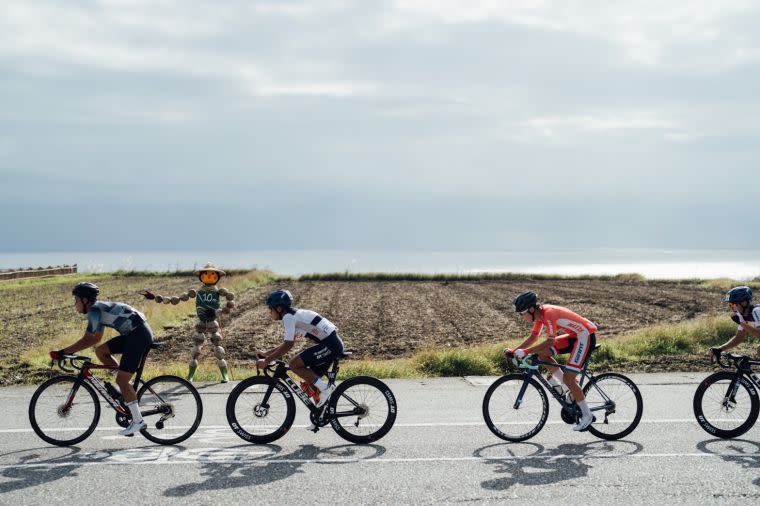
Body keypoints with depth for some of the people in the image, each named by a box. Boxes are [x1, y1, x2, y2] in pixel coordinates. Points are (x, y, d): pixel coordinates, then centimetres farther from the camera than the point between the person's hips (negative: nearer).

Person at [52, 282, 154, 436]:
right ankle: (127, 389, 11)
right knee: (101, 351, 9)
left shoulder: (95, 310, -12)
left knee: (121, 380, -9)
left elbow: (87, 340, -17)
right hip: (132, 334, 10)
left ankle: (138, 421, -3)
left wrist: (63, 352, -13)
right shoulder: (99, 309, 17)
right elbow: (96, 338, 21)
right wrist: (70, 350, 16)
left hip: (139, 335, -10)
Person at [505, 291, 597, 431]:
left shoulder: (549, 313, -25)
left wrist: (526, 351, -32)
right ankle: (571, 388, 9)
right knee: (541, 353, 1)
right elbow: (533, 338, 10)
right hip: (575, 336, 9)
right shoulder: (540, 314, 3)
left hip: (586, 336, -9)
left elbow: (550, 342, -31)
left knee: (568, 378, -13)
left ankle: (587, 416, 1)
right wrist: (514, 351, 1)